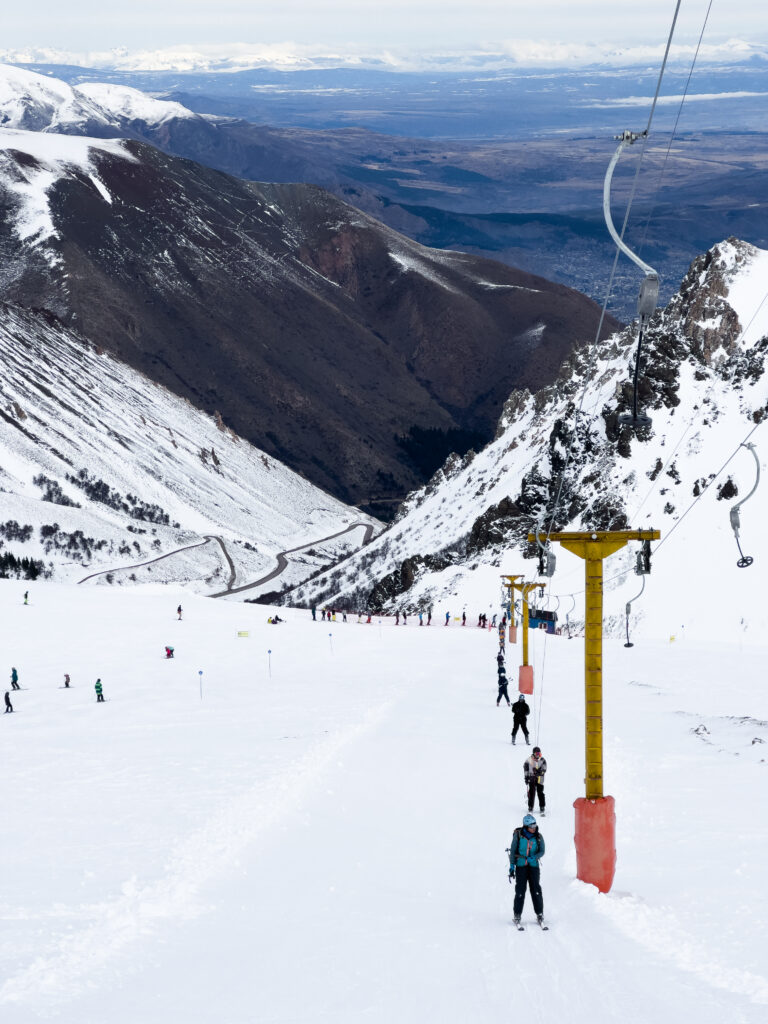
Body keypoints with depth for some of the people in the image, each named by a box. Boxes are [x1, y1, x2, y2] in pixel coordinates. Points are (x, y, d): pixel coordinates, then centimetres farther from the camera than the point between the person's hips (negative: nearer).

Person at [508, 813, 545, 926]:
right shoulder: (518, 835, -4)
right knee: (520, 890, -5)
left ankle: (539, 914, 5)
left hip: (533, 866, 1)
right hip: (520, 866, -1)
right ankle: (517, 915, 4)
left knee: (536, 890, -4)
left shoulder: (538, 837, 0)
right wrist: (512, 866, -2)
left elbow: (542, 851, 0)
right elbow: (513, 851, 2)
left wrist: (533, 858, -19)